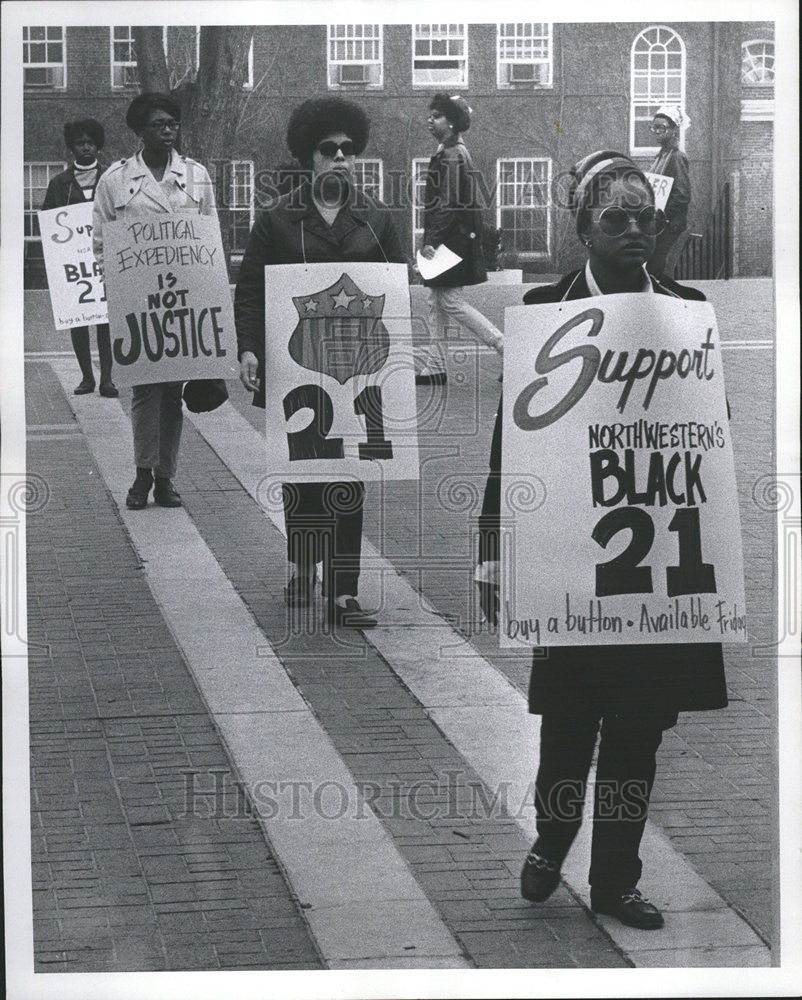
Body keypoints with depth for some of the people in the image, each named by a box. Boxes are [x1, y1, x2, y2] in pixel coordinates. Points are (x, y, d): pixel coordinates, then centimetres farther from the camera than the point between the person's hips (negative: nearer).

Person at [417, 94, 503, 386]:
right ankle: (435, 368, 11)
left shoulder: (453, 155, -15)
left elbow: (450, 204, -20)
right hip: (448, 239, 10)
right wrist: (431, 239, 19)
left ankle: (507, 347, -5)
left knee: (450, 301, -7)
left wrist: (432, 241, -21)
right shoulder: (446, 152, 15)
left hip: (453, 238, -10)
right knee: (436, 300, 9)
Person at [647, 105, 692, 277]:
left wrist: (662, 214, -20)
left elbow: (683, 197, -18)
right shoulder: (661, 156, 17)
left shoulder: (677, 157, -11)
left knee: (662, 274, -10)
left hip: (670, 226, -9)